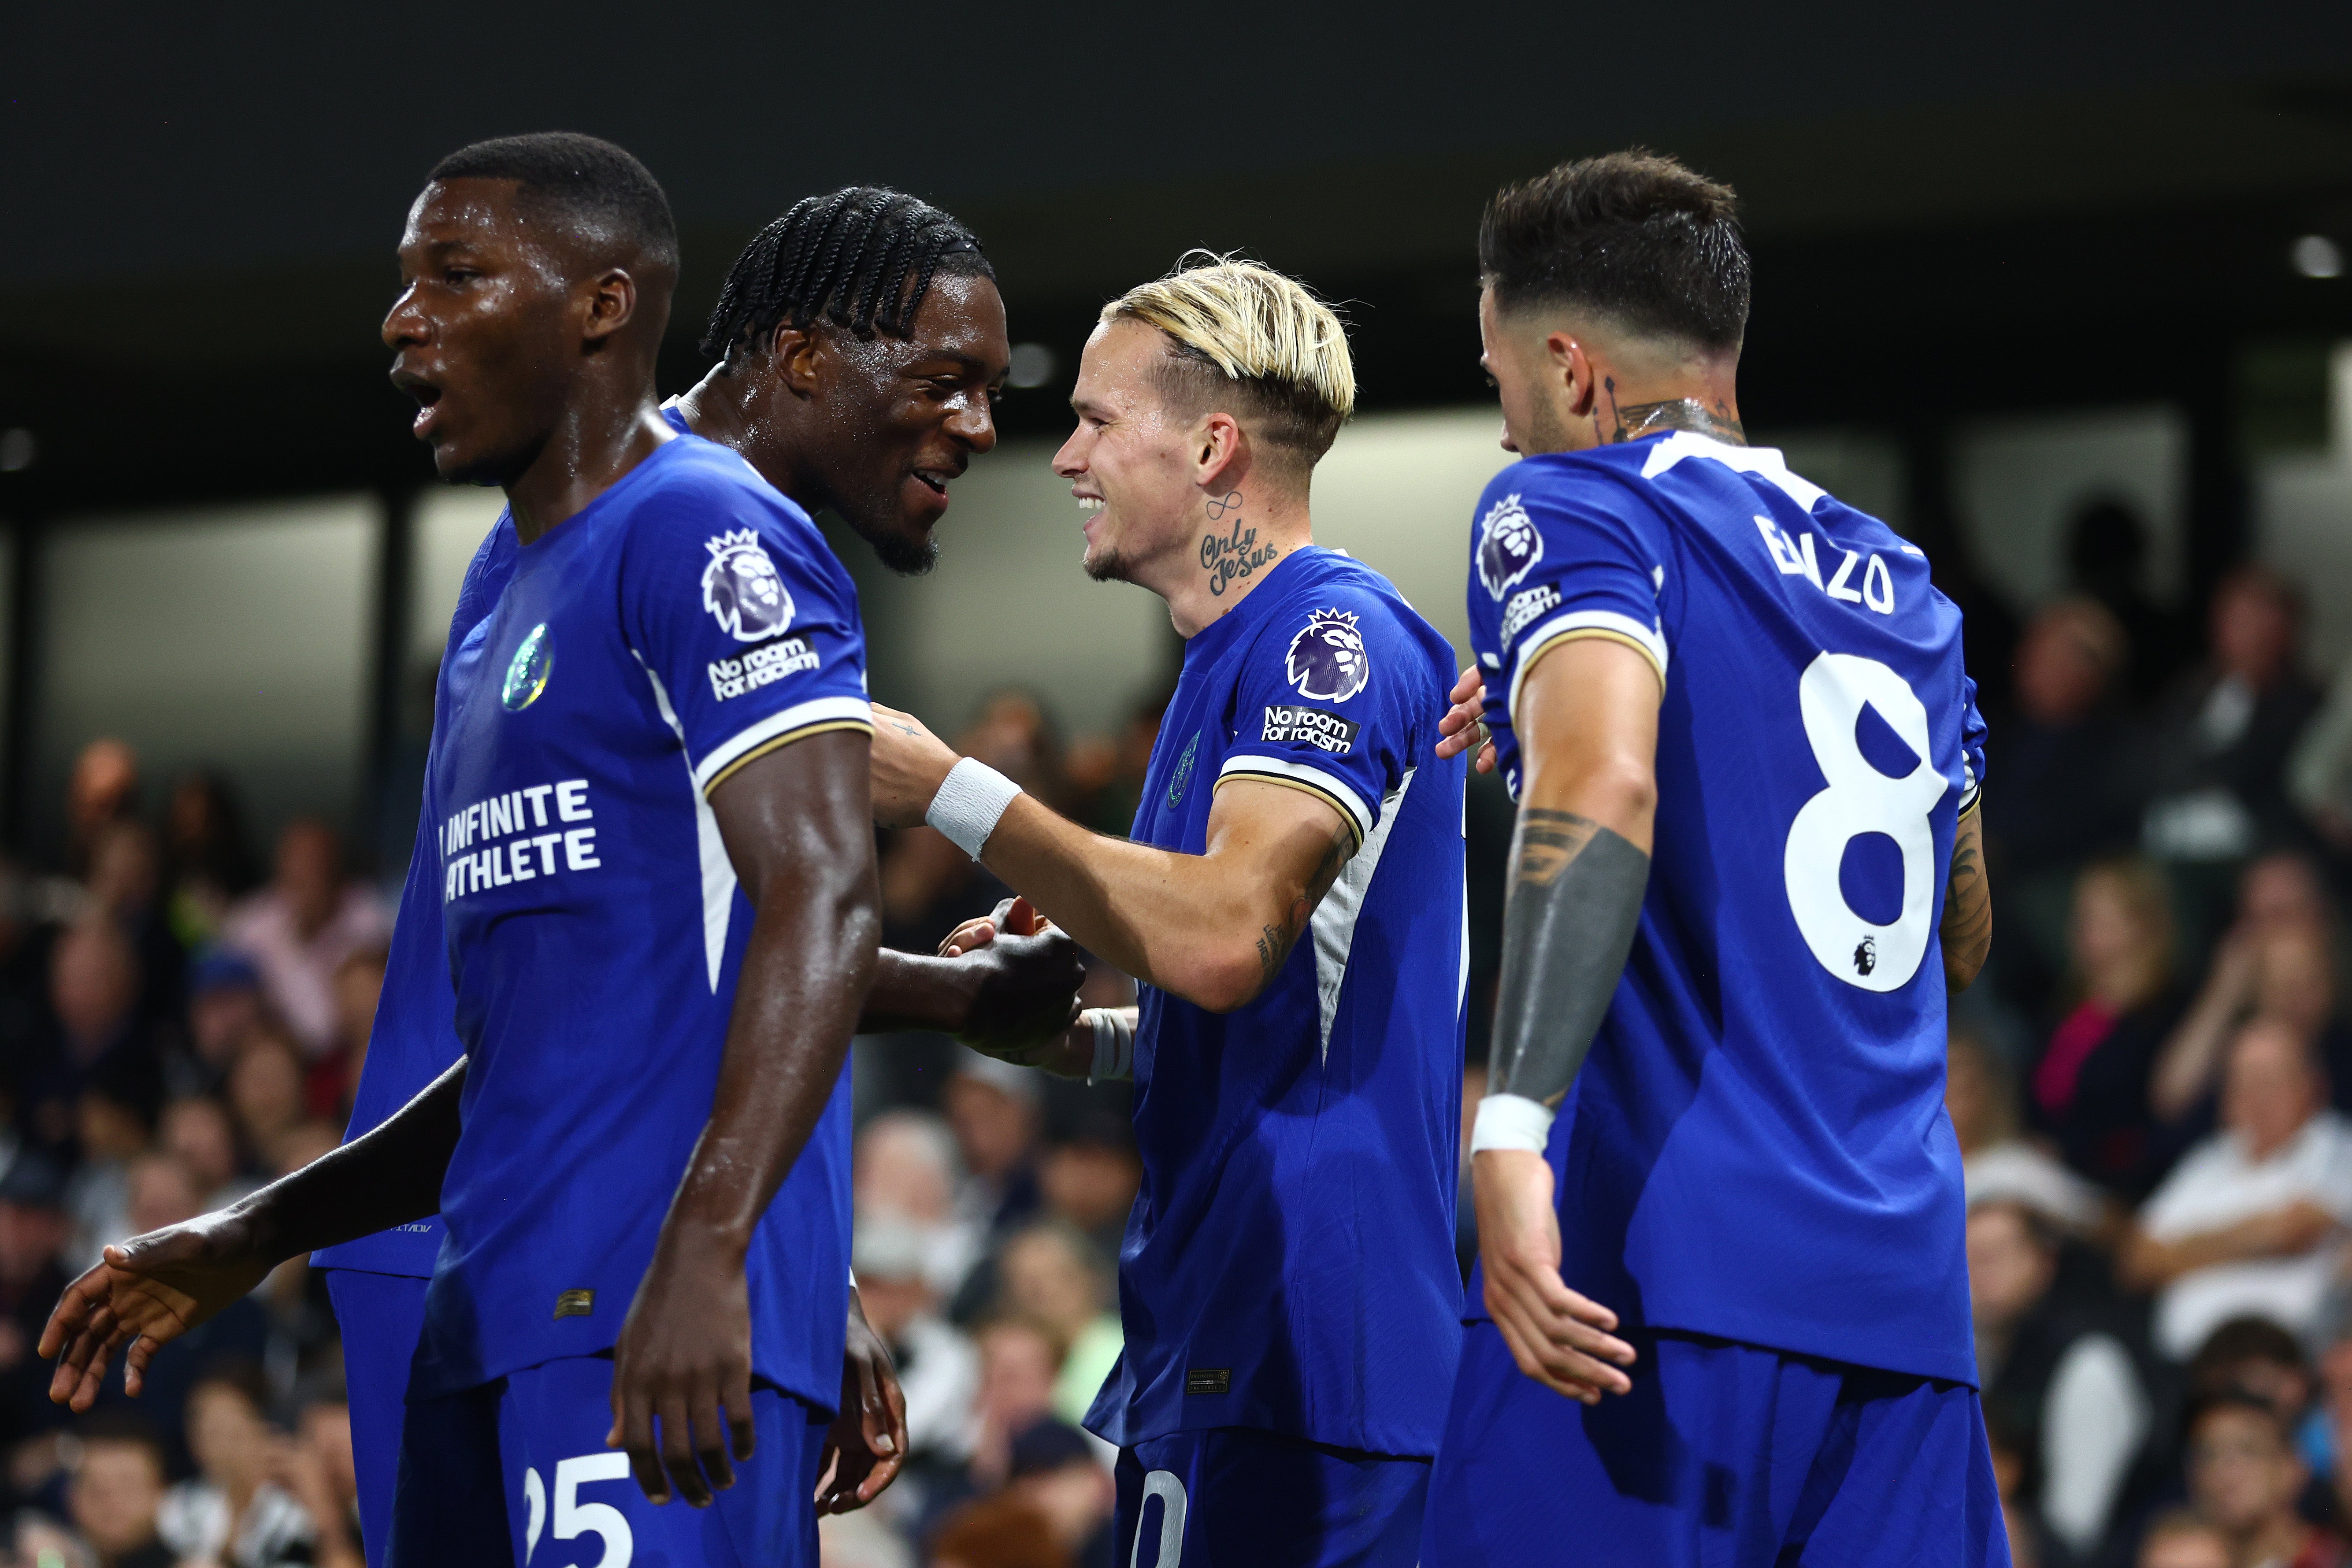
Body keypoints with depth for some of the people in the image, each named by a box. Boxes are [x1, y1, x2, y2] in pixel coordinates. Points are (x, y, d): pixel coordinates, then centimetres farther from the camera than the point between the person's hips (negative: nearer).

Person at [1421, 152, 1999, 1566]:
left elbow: (1606, 785, -19)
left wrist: (1512, 1124, -29)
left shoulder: (1570, 507, 2)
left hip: (1660, 1276, -6)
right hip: (1907, 1309, 7)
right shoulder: (1899, 583, 22)